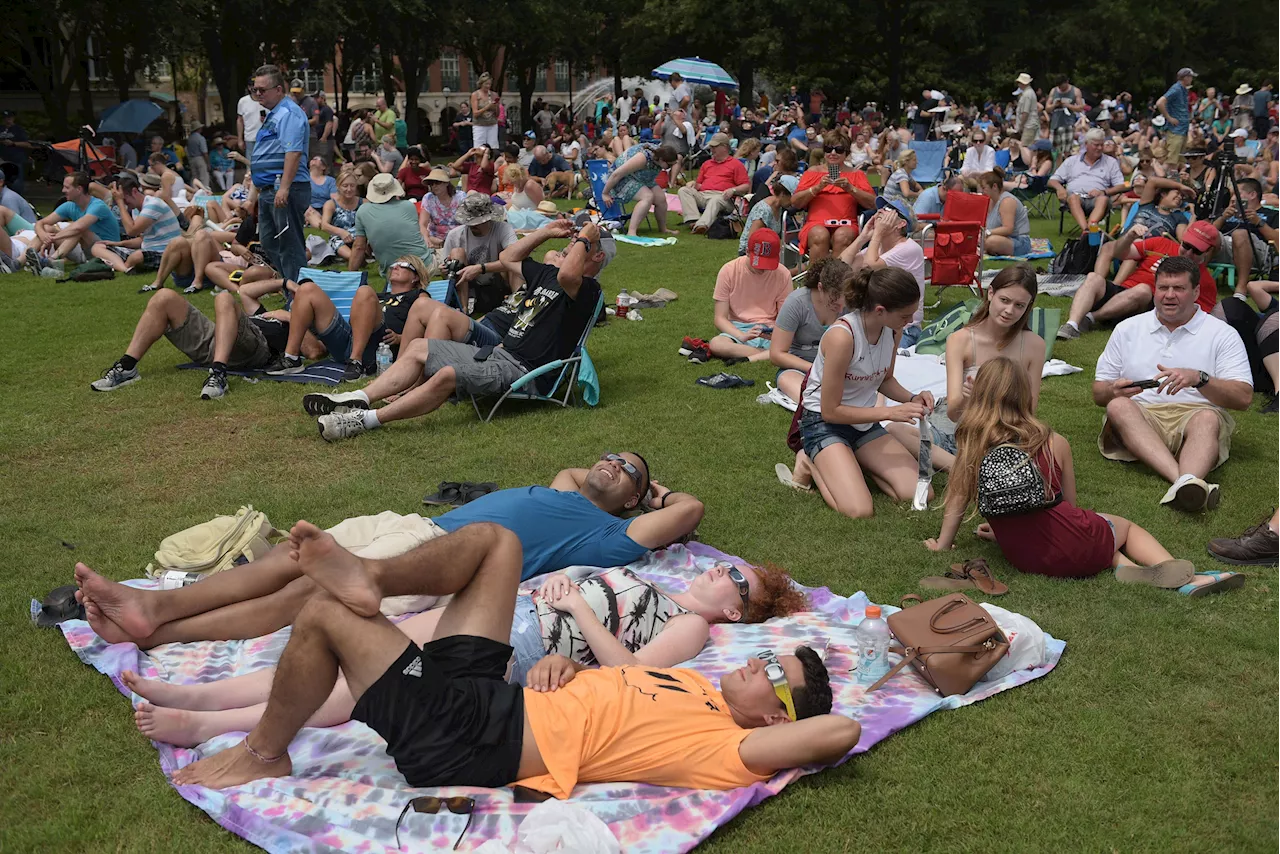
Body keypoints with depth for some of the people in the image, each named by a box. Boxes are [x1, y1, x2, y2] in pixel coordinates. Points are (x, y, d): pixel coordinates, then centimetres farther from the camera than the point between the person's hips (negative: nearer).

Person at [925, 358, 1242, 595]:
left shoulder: (972, 450, 0)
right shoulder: (1055, 443, 2)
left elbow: (956, 504, 4)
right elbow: (1069, 504, 12)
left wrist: (942, 545, 20)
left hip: (1023, 559, 1)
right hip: (1072, 545, -1)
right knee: (1125, 525, 31)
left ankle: (1124, 567, -1)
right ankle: (1185, 576, 8)